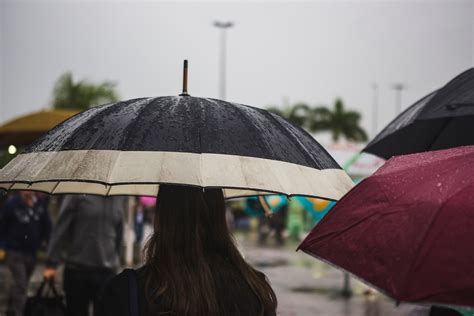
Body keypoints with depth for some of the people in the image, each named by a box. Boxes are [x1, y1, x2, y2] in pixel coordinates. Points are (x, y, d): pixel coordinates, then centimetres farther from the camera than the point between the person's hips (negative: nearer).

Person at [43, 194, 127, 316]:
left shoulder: (121, 197, 4)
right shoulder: (78, 193, -4)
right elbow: (61, 228, -4)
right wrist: (51, 264, -8)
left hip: (107, 272, 2)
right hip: (77, 270, -2)